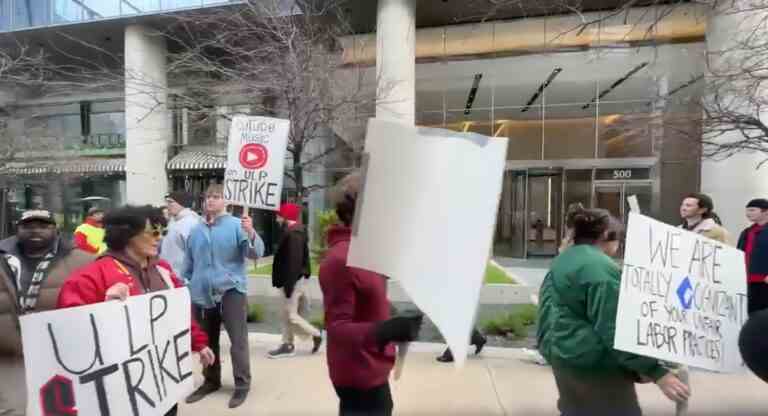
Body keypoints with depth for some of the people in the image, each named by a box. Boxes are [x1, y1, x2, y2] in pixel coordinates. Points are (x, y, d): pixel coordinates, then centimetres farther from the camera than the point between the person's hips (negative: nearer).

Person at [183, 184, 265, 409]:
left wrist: (251, 233, -36)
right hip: (201, 294, 6)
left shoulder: (237, 225, -6)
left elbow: (255, 253, -18)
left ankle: (242, 385, 14)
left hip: (231, 290, -5)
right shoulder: (196, 230, 11)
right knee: (206, 341, 18)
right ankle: (211, 381, 36)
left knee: (238, 341, -1)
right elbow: (189, 263, 18)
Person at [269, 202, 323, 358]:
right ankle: (288, 345, 24)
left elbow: (294, 262, -25)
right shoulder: (291, 232, 13)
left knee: (291, 316, -3)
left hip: (295, 281, -11)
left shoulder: (294, 235, -20)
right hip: (293, 280, 11)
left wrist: (289, 284, -24)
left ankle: (316, 334, 13)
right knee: (286, 315, 15)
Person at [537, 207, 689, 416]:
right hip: (594, 365, -9)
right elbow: (616, 331, -23)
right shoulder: (601, 268, -19)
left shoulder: (561, 261, 10)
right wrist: (658, 372, -20)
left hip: (562, 354, 9)